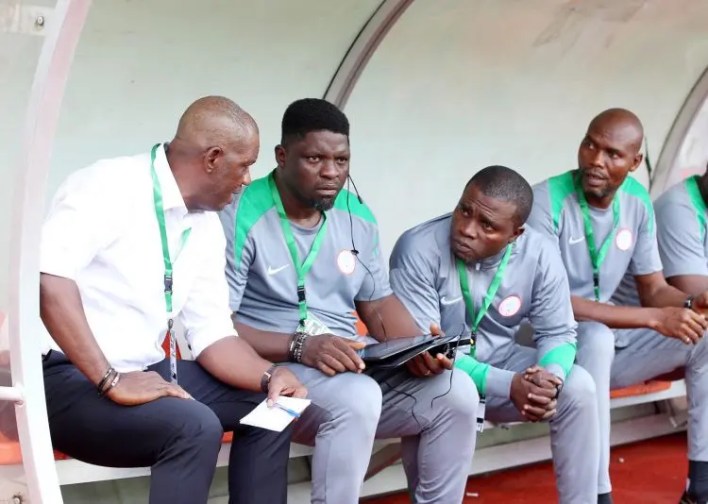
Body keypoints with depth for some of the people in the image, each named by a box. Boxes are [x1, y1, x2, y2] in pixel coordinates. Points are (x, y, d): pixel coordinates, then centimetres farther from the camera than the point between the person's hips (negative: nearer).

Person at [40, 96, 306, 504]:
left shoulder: (206, 225, 9)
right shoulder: (112, 185, -16)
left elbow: (212, 332, 10)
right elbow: (45, 276, -31)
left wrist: (268, 375, -10)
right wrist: (110, 380, -31)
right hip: (61, 375, -9)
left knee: (266, 405, 3)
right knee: (194, 427, -28)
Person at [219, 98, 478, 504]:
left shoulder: (357, 216, 9)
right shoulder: (241, 218, -11)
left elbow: (378, 304, 14)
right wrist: (299, 347, -28)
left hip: (353, 365, 7)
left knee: (456, 391, -13)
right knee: (358, 398, -35)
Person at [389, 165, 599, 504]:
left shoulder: (540, 255, -12)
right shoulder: (419, 249, -24)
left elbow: (557, 333, -4)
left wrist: (550, 379, -29)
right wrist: (508, 386, -34)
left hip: (501, 362, 4)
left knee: (578, 387, -17)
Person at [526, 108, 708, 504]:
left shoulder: (637, 201, -1)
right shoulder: (547, 201, -21)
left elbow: (654, 289, 5)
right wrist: (654, 318, -30)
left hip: (610, 340, 7)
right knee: (596, 337, -37)